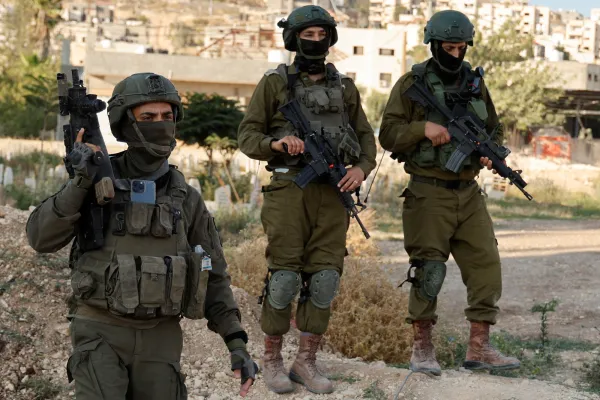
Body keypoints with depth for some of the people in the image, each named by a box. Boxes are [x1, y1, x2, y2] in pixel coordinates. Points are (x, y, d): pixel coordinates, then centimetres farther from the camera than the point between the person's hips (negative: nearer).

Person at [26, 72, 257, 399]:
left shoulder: (187, 199, 3)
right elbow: (42, 238, -13)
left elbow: (212, 278, 6)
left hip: (159, 339, 3)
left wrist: (237, 344, -4)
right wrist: (80, 181, -25)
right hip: (101, 334, -3)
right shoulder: (95, 183, -2)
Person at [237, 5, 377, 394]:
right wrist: (278, 144, -16)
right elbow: (247, 135, 3)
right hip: (290, 189, -3)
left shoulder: (345, 86, 14)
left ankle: (307, 362, 10)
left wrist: (361, 168, -3)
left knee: (325, 278, -1)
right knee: (285, 277, -5)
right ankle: (272, 359, 10)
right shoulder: (275, 83, 4)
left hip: (333, 192, 3)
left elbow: (366, 137, 17)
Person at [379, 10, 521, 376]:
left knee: (486, 264, -1)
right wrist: (423, 128, -21)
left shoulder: (476, 83, 11)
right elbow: (388, 134, -4)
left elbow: (495, 129, 19)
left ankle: (479, 348, 5)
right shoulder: (412, 84, -2)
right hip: (429, 195, -5)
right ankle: (422, 348, 10)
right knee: (429, 271, -3)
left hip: (468, 193, 5)